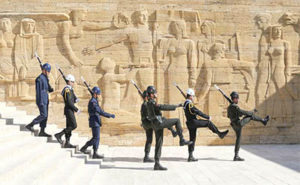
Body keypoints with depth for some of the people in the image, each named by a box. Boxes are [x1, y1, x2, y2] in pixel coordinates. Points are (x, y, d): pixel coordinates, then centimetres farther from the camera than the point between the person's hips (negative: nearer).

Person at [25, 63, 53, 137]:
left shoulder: (45, 78, 15)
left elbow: (49, 89, 21)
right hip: (41, 100, -9)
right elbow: (38, 91, -18)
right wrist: (41, 102, -22)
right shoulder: (39, 78, -14)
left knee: (45, 115, 7)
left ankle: (42, 131, 10)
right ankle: (30, 125, -3)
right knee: (43, 115, -12)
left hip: (45, 100, 9)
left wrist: (52, 89, -2)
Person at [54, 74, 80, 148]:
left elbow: (73, 100, 19)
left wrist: (76, 100, -4)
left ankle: (67, 143, 9)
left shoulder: (70, 89, 16)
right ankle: (59, 135, -8)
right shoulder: (67, 90, -16)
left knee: (69, 127, 9)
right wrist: (76, 109, -17)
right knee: (74, 126, -12)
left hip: (70, 110, 10)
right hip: (69, 110, -10)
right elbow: (69, 102, -22)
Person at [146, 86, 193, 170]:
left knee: (159, 144, 7)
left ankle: (157, 164, 5)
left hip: (156, 125, 9)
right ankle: (182, 140, -4)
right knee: (177, 120, -3)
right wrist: (175, 106, -20)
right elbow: (163, 107, -25)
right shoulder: (152, 103, -14)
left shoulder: (149, 103, 19)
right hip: (159, 123, -9)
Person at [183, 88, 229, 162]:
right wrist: (208, 117, -17)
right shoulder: (189, 104, -17)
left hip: (190, 124, 10)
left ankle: (190, 156, 8)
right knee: (208, 123, -2)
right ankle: (219, 134, 8)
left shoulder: (185, 103, 15)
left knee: (192, 139, 9)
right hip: (193, 122, -10)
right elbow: (197, 112, -22)